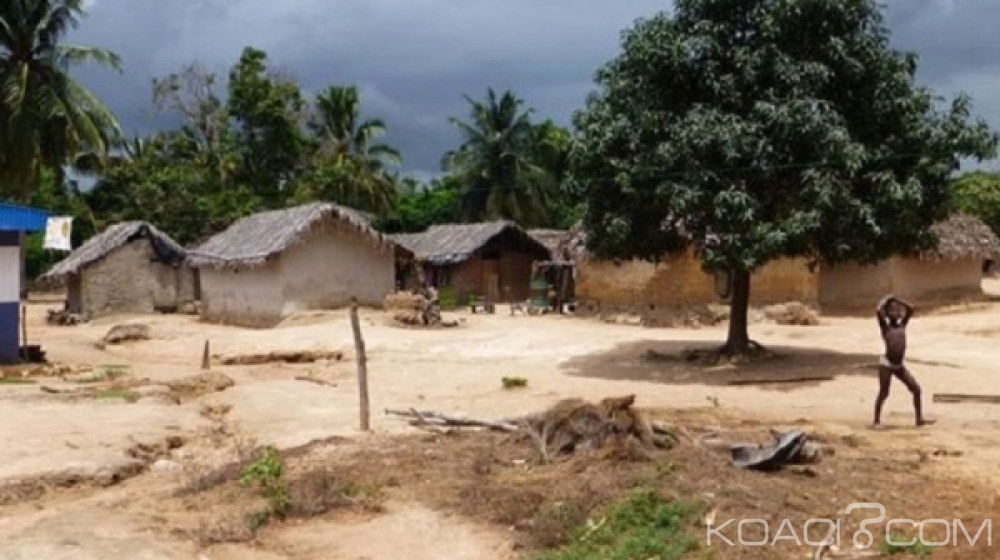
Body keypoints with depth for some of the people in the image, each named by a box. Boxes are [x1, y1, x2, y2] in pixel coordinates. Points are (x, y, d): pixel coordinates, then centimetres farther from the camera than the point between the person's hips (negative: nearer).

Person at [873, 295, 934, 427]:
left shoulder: (902, 325, 12)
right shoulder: (885, 327, -4)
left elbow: (910, 309, 12)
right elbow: (878, 311, -19)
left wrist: (897, 300, 12)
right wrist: (886, 300, -3)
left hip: (899, 365, 6)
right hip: (886, 363, -6)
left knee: (916, 388, 3)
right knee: (883, 393, -2)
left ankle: (919, 418, 12)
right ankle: (876, 421, 7)